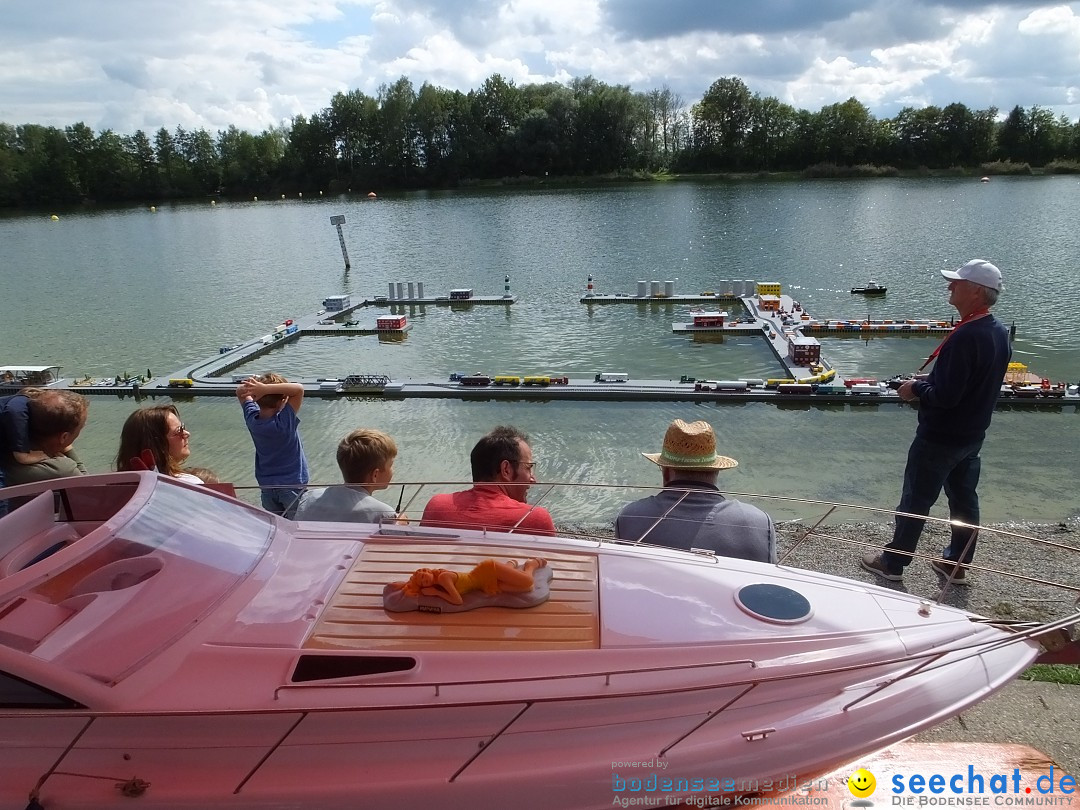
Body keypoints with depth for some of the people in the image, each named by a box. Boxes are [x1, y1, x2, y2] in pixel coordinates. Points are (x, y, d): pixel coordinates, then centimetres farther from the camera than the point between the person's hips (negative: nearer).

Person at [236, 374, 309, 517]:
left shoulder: (252, 418, -9)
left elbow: (240, 392, 8)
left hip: (266, 485, 5)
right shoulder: (284, 421, -26)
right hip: (292, 484, -5)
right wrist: (265, 388, -38)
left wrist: (249, 385, -14)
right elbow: (299, 389, -32)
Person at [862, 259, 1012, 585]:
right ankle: (958, 563, 32)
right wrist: (928, 381, 7)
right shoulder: (1000, 333, 2)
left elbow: (945, 396, -29)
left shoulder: (965, 337, -28)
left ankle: (892, 563, 18)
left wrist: (916, 388, -11)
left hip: (939, 438, -9)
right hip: (973, 435, 9)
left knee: (915, 501, 5)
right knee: (964, 498, 18)